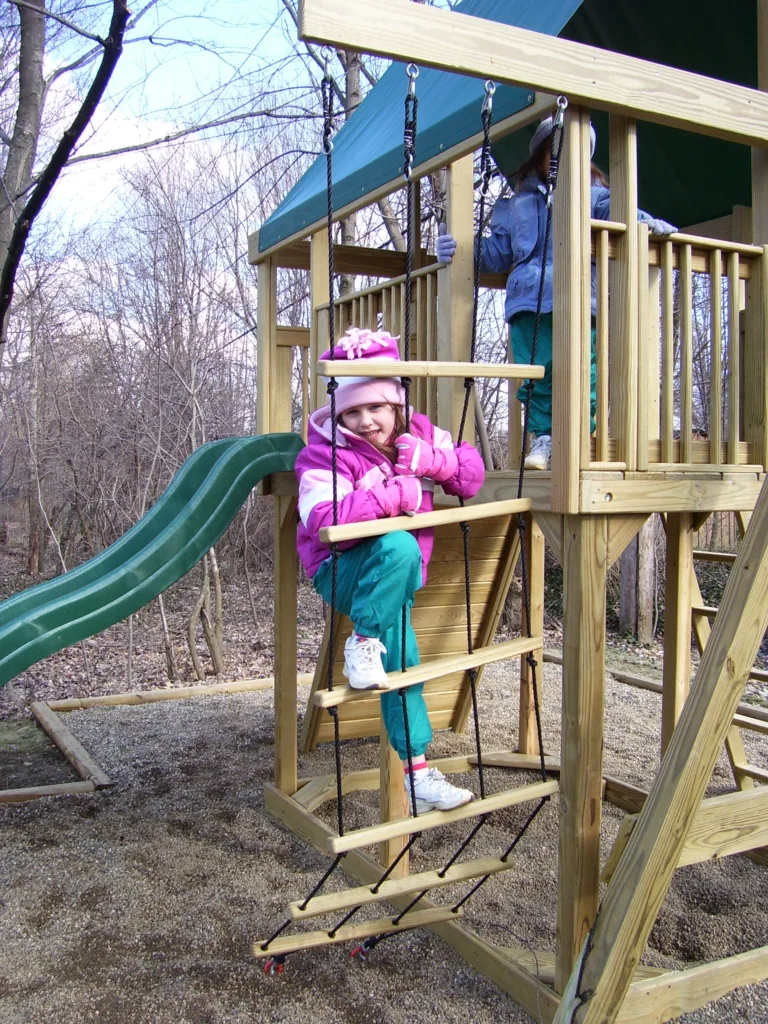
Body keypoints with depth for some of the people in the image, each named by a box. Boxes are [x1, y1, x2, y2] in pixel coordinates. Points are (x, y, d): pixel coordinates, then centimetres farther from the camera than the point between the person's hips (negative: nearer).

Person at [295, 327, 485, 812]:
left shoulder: (419, 434, 0)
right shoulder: (326, 453, -16)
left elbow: (473, 477, 2)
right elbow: (321, 520, -33)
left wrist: (434, 460, -20)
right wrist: (396, 494, -34)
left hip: (401, 573, 4)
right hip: (343, 571, -4)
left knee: (400, 655, -15)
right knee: (399, 545, -36)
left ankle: (414, 768, -4)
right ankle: (364, 642, -19)